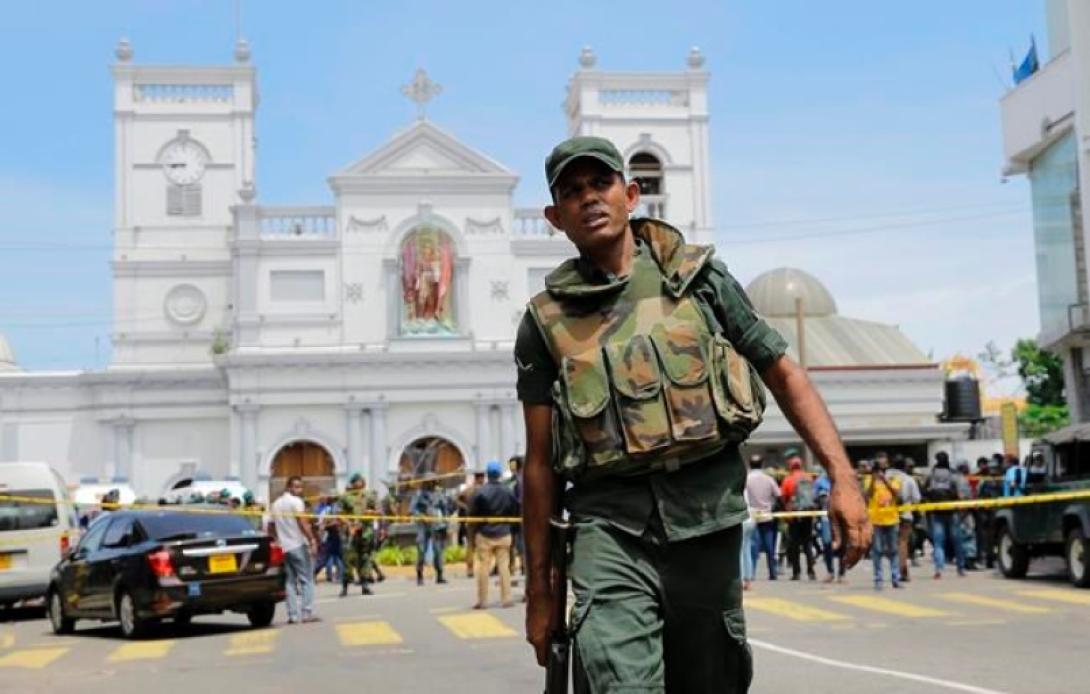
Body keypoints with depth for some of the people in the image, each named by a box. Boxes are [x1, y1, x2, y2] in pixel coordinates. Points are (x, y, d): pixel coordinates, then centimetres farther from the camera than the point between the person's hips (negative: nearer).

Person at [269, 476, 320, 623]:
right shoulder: (296, 501, -7)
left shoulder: (276, 504, 17)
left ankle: (293, 615, 4)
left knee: (291, 581, 8)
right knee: (306, 579, -3)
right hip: (298, 545, -7)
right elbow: (302, 522, -19)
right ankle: (307, 613, -9)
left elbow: (271, 528, 19)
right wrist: (312, 540, -22)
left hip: (284, 547, 7)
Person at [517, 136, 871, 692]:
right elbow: (540, 463, 8)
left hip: (707, 511, 2)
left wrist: (842, 478, -3)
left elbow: (783, 374, 9)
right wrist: (540, 590, 8)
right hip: (611, 524, -1)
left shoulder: (699, 275, 7)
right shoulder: (546, 321, 6)